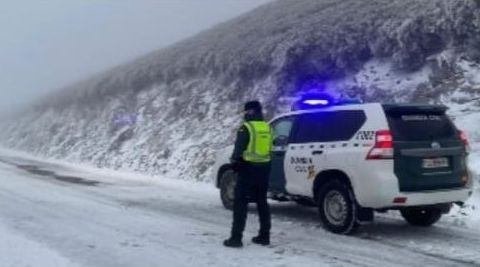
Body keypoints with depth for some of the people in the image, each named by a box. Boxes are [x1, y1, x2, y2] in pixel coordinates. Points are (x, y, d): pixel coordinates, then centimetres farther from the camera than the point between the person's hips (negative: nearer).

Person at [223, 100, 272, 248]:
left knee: (240, 203, -2)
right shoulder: (267, 127, 10)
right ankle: (264, 236, 18)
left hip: (248, 168, -7)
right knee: (262, 202, 15)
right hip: (264, 168, 7)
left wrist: (234, 160, 5)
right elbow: (270, 148, 14)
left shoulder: (246, 127, -12)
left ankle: (236, 237, -4)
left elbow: (238, 148, -10)